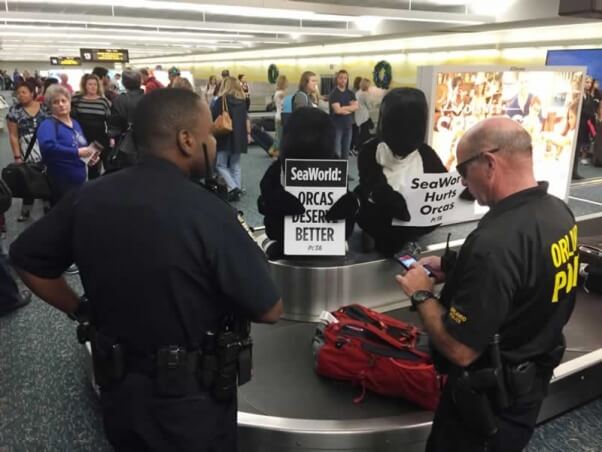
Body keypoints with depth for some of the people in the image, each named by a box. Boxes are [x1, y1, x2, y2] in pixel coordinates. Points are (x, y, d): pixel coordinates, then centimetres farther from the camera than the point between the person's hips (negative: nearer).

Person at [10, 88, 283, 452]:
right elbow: (270, 310, -19)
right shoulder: (209, 213, -26)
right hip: (190, 400, -4)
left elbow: (27, 260, 5)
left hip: (118, 390, 5)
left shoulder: (88, 197, -9)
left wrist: (83, 312, 9)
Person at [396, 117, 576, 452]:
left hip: (491, 399, -8)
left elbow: (460, 350, -30)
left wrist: (422, 294, -15)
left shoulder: (495, 242, -35)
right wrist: (453, 270, 4)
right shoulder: (559, 211, -5)